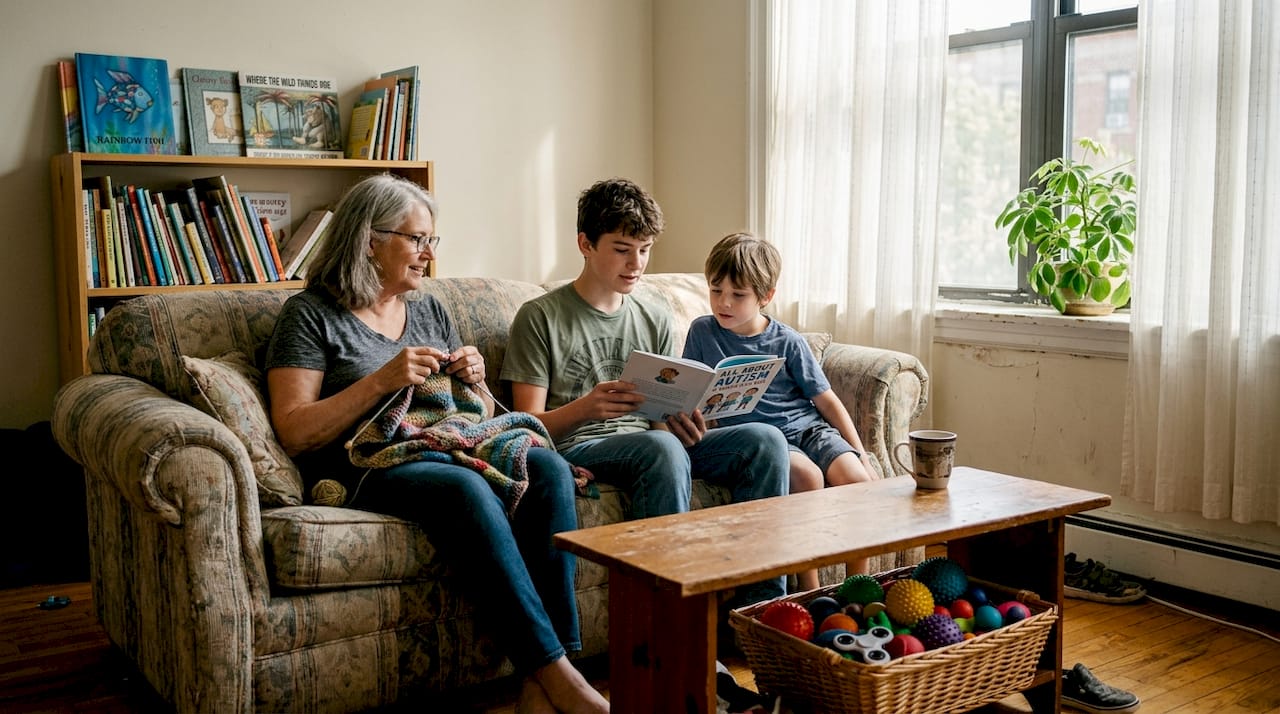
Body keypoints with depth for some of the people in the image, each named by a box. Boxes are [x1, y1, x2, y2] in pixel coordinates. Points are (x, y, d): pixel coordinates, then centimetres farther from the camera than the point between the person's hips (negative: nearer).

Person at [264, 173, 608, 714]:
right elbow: (294, 433, -8)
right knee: (464, 487, -37)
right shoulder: (311, 315, 3)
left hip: (452, 455, 6)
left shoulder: (430, 311, 21)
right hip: (367, 473, -5)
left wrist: (472, 381, 2)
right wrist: (382, 380, -15)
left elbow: (480, 418, 25)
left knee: (549, 467, -25)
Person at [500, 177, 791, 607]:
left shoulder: (656, 319, 17)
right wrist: (585, 408, -26)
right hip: (576, 448, -5)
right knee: (662, 447, -38)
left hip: (651, 444, 6)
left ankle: (760, 604, -15)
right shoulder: (540, 318, 1)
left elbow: (663, 415, 16)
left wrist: (684, 423, -9)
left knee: (764, 439, -17)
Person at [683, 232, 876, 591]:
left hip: (806, 426, 2)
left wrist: (861, 455, 0)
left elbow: (827, 401, 5)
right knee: (806, 476, -32)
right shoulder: (702, 332, 3)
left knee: (856, 479, -24)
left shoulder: (788, 342, 2)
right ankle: (808, 591, -22)